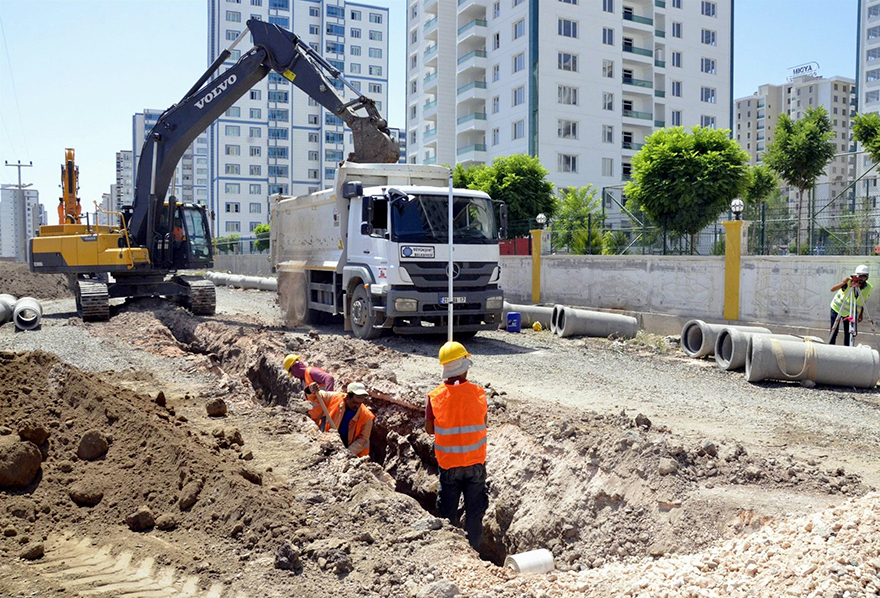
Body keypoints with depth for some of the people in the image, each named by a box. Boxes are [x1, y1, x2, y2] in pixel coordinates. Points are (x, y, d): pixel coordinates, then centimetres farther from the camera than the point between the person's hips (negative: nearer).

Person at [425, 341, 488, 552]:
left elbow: (429, 429, -1)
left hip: (448, 464, 0)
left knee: (448, 512, 16)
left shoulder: (435, 397, -12)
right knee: (474, 512, 13)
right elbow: (483, 424, 2)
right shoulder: (478, 393, -12)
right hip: (475, 462, 0)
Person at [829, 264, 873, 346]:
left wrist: (861, 314, 2)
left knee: (848, 333, 4)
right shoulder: (849, 281, -24)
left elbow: (863, 302, 4)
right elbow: (832, 289, -34)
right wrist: (843, 283, -48)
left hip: (850, 312, 3)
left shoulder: (869, 288, -12)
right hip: (837, 308, -3)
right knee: (834, 331, -4)